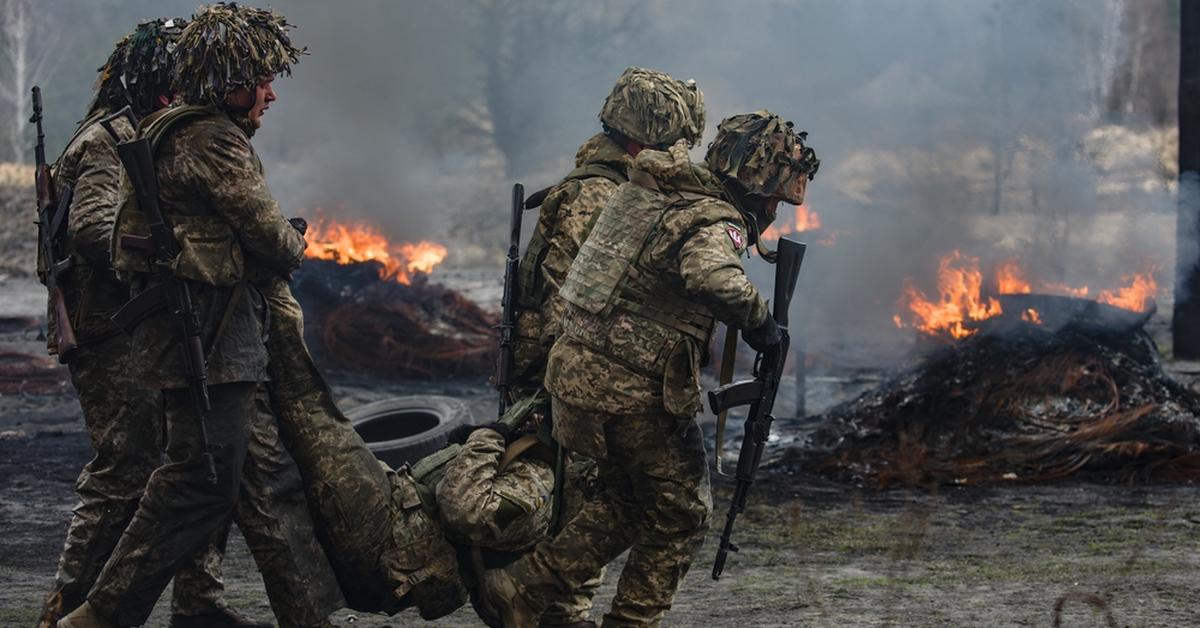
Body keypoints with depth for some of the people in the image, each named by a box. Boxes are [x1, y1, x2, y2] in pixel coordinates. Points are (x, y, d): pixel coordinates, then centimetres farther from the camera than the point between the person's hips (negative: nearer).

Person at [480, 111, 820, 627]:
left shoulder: (649, 191, 11)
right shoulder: (716, 224, -17)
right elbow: (713, 279, -38)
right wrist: (757, 319, -21)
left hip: (576, 369, 9)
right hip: (631, 391, -9)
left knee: (629, 504, 24)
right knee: (680, 516, 10)